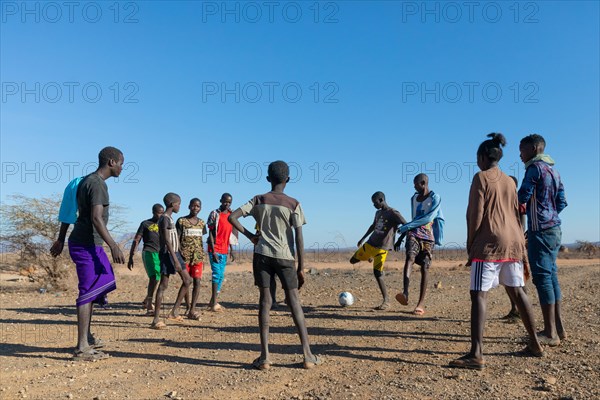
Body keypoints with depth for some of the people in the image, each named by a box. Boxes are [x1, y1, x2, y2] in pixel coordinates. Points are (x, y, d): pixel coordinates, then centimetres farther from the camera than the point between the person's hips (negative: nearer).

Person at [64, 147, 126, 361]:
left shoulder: (87, 181, 15)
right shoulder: (97, 184, -15)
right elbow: (96, 218, -25)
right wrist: (113, 246, -27)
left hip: (88, 244, 10)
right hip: (87, 245, -10)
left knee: (96, 289, 15)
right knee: (89, 293, -6)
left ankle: (86, 339, 22)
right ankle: (82, 349, 0)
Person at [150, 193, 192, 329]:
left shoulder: (169, 218, 16)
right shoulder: (165, 218, -14)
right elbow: (167, 241, -21)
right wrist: (175, 260, -23)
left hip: (175, 253, 10)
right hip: (168, 254, -10)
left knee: (187, 280, 10)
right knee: (164, 285, -7)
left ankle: (174, 312, 13)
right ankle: (156, 319, -1)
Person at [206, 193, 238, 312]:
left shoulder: (231, 215, 12)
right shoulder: (215, 214, -6)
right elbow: (211, 233, -9)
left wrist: (231, 251, 13)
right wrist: (213, 251, -15)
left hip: (225, 250, 7)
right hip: (215, 250, -6)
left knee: (221, 276, 8)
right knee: (217, 274, -12)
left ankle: (213, 301, 16)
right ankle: (214, 303, -10)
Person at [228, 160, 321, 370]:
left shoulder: (258, 200, 4)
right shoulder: (293, 204, -2)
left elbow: (232, 217, -3)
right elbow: (299, 238, -5)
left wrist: (250, 235, 4)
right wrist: (301, 268, -1)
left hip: (262, 255, 2)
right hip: (285, 256, -1)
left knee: (265, 301, 5)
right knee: (294, 302, 4)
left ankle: (265, 356, 2)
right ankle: (307, 354, 5)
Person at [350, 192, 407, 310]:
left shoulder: (393, 213, -9)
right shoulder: (378, 213, 15)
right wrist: (363, 238, 35)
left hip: (382, 247, -7)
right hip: (369, 244, 8)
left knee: (377, 273, -16)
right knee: (353, 260, 13)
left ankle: (386, 301, -8)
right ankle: (370, 256, 39)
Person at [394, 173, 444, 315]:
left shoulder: (435, 198, -2)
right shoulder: (413, 198, 17)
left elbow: (429, 218, -13)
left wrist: (406, 227, -15)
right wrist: (400, 238, 24)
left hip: (428, 237, -3)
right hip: (413, 234, 3)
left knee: (424, 268, -5)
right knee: (409, 258, -23)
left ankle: (421, 303, 2)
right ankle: (405, 294, -39)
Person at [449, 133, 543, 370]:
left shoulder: (481, 177, -4)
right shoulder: (509, 181, 16)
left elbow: (475, 214, -10)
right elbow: (516, 213, 17)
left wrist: (470, 245, -3)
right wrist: (519, 241, 22)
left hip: (490, 243, -8)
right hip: (514, 241, 8)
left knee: (478, 294, -11)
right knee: (517, 291, 17)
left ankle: (477, 354, -18)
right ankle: (534, 344, 26)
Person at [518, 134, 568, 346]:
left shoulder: (535, 168, -10)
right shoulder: (553, 170, 16)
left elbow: (522, 197, -12)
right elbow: (562, 202, 17)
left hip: (540, 230, -9)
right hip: (554, 229, 9)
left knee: (542, 277, -6)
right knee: (551, 275, 12)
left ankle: (550, 333, -3)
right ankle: (558, 328, 17)